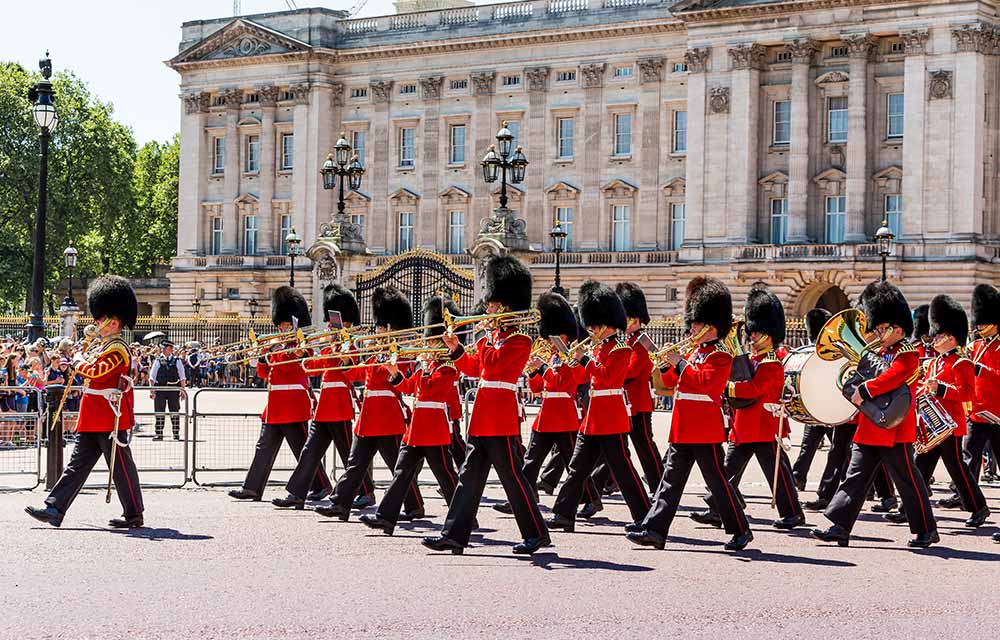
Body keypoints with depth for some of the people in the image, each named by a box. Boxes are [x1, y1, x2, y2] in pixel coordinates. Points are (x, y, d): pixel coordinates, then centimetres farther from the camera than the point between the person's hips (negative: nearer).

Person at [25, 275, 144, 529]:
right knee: (77, 464, 6)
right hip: (94, 421, 10)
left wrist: (79, 362, -8)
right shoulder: (109, 347, 18)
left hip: (110, 421, -10)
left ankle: (134, 515, 7)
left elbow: (96, 372, -25)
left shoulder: (117, 349, -15)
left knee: (121, 467, -1)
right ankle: (55, 509, 4)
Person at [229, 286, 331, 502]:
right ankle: (252, 488, 6)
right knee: (264, 447, 6)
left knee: (303, 449, -4)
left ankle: (322, 486, 5)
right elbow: (264, 373, 16)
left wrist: (277, 347, -17)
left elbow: (288, 366, -22)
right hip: (275, 406, 9)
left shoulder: (302, 345, -7)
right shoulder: (278, 345, 18)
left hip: (293, 405, -9)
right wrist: (263, 354, 0)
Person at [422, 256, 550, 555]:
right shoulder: (493, 338, 17)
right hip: (482, 418, 9)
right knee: (469, 476, 6)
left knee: (512, 477, -4)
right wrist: (456, 349, 6)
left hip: (502, 419, -9)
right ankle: (455, 534, 6)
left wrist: (490, 334, -7)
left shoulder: (519, 340, -9)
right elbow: (474, 367, 19)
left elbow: (492, 362, -21)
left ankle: (537, 533, 6)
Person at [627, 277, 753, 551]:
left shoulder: (721, 357, -8)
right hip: (683, 430, 8)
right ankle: (654, 529, 1)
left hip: (706, 431, -8)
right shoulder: (694, 353, 18)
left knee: (717, 480, -2)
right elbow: (672, 382, 19)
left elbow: (703, 381, -23)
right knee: (671, 479, 4)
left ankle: (741, 530, 9)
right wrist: (667, 365, 1)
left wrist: (679, 362, -19)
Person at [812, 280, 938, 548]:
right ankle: (839, 527, 1)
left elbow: (891, 378, -27)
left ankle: (926, 530, 11)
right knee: (855, 478, 3)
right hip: (869, 430, 9)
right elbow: (865, 374, 22)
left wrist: (864, 391, -30)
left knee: (908, 481, 0)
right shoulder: (881, 353, 16)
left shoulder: (907, 355, -10)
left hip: (894, 432, -9)